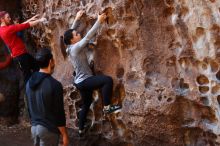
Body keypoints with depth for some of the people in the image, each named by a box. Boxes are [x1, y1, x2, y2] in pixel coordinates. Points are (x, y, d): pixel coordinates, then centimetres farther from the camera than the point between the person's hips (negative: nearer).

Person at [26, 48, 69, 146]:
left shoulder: (29, 83, 3)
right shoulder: (54, 85, -19)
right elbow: (59, 113, -17)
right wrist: (64, 134, -8)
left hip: (34, 127, 7)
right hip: (48, 129, -7)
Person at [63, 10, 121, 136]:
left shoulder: (70, 48, 5)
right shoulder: (76, 47, -20)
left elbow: (70, 32, 19)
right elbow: (88, 36, -25)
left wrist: (76, 19, 23)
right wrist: (99, 21, -21)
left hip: (81, 81, 10)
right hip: (84, 81, -10)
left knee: (87, 103, 23)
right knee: (108, 80, -25)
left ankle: (81, 130, 32)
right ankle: (107, 107, -19)